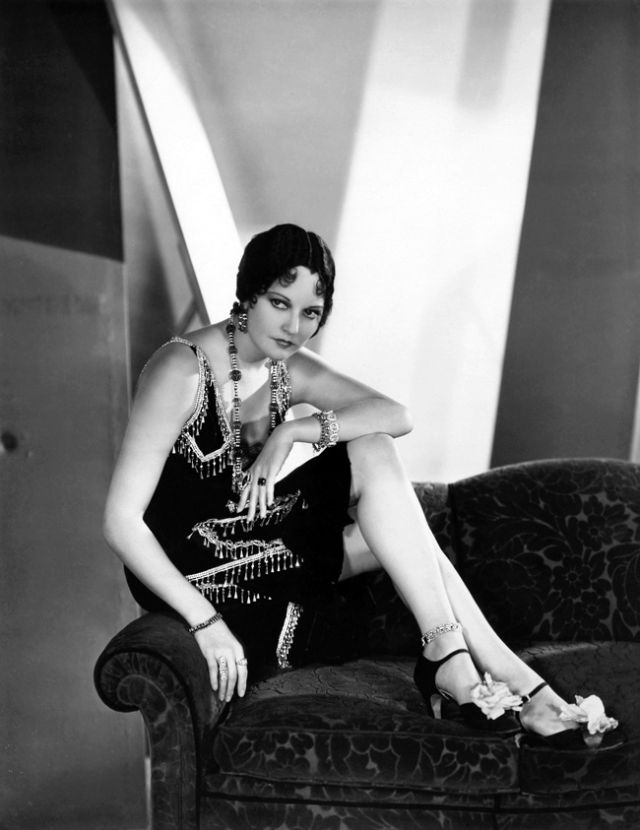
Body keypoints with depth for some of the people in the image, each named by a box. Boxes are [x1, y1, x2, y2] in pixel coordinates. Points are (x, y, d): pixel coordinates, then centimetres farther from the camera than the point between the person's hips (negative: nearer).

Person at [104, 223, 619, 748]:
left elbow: (397, 416, -10)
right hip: (191, 571, -7)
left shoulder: (290, 370, 2)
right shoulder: (183, 370, -19)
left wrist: (293, 432, -24)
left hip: (248, 550, 7)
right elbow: (121, 521, -24)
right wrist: (205, 621, -29)